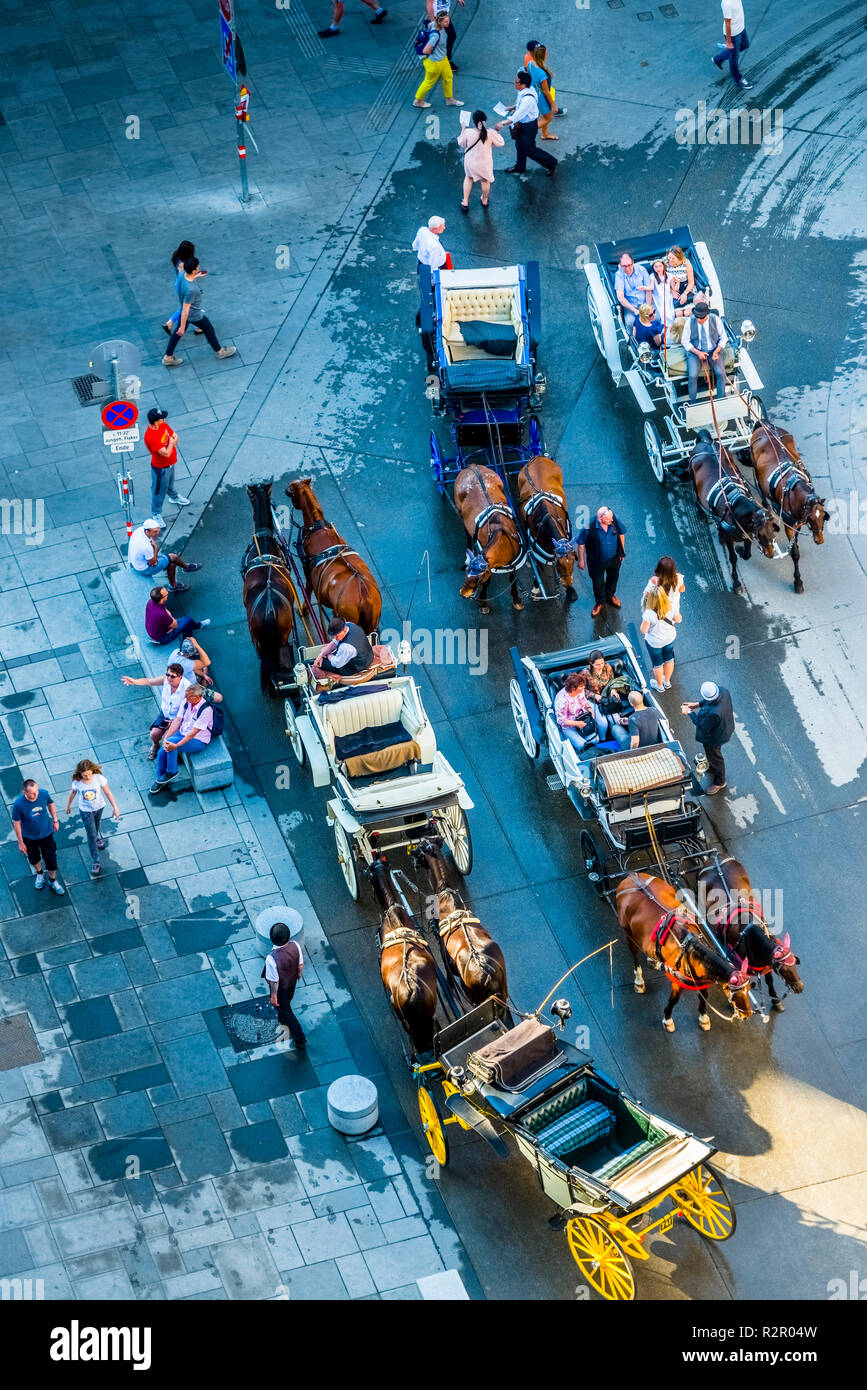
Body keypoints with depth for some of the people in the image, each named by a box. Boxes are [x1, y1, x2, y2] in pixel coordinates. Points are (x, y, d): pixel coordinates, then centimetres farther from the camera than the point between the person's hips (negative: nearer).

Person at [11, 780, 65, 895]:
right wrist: (20, 842, -11)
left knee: (51, 859, 10)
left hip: (46, 833, 1)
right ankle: (40, 874, 56)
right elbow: (16, 823, -18)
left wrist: (55, 820, 8)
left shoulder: (44, 793, -26)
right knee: (34, 859, 24)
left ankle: (53, 881, 38)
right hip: (29, 837, -1)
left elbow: (50, 804, -1)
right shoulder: (18, 804, -32)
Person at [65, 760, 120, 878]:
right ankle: (95, 862, 10)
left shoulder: (99, 778, -27)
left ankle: (96, 837, 65)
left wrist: (115, 808, -12)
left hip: (99, 807, 2)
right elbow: (73, 793, -4)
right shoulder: (77, 782, -25)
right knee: (91, 835, 1)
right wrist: (68, 805, 12)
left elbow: (108, 793, -16)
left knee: (96, 826, 30)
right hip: (85, 811, -2)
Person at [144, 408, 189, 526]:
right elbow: (166, 453, -35)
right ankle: (157, 514, 30)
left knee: (170, 483, 35)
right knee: (159, 491, 11)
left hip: (170, 463, 8)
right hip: (160, 468, -8)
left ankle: (174, 497, 62)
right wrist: (171, 443, -17)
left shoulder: (163, 425, -12)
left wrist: (170, 445, -18)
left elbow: (175, 437, 2)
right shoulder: (150, 437, -38)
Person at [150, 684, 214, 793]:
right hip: (182, 734, 7)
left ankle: (171, 772, -10)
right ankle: (160, 780, 9)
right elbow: (177, 721, -2)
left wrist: (176, 745, -30)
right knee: (161, 753, -12)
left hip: (198, 741, -7)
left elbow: (193, 733, -26)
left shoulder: (206, 709, -26)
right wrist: (165, 738, -14)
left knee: (172, 741, -30)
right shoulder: (186, 702, -5)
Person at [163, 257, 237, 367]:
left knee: (177, 332, 22)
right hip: (195, 315, -7)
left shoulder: (184, 274, -19)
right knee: (209, 330, 18)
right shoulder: (191, 289, -41)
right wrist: (182, 327, -23)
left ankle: (168, 358, 34)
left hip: (185, 312, 7)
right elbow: (185, 310, -32)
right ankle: (220, 352, 42)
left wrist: (196, 276, 20)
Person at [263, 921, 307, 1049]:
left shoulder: (271, 958, -43)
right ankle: (283, 1020, 66)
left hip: (281, 987, -5)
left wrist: (274, 995, -10)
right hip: (292, 981, 5)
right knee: (287, 1001, 35)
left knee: (284, 1009, 20)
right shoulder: (295, 945, -30)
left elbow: (274, 981, -28)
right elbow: (301, 964, -11)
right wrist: (299, 974, 11)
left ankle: (300, 1040, 31)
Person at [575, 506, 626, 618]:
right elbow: (580, 543, -18)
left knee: (613, 577, 29)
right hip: (597, 561, -4)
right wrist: (581, 560, -8)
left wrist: (622, 551, 7)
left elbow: (621, 533, -2)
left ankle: (610, 595, 60)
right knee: (598, 582, 19)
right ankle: (600, 602, 47)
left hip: (614, 558, 4)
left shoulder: (614, 520, -24)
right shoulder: (588, 527, -35)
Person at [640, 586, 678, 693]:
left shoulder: (649, 614, -39)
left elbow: (643, 631, -25)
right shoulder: (669, 608, -25)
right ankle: (667, 681, 54)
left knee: (657, 663, 23)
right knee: (669, 659, 30)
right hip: (670, 638, 4)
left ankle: (659, 685, 47)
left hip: (655, 642, -4)